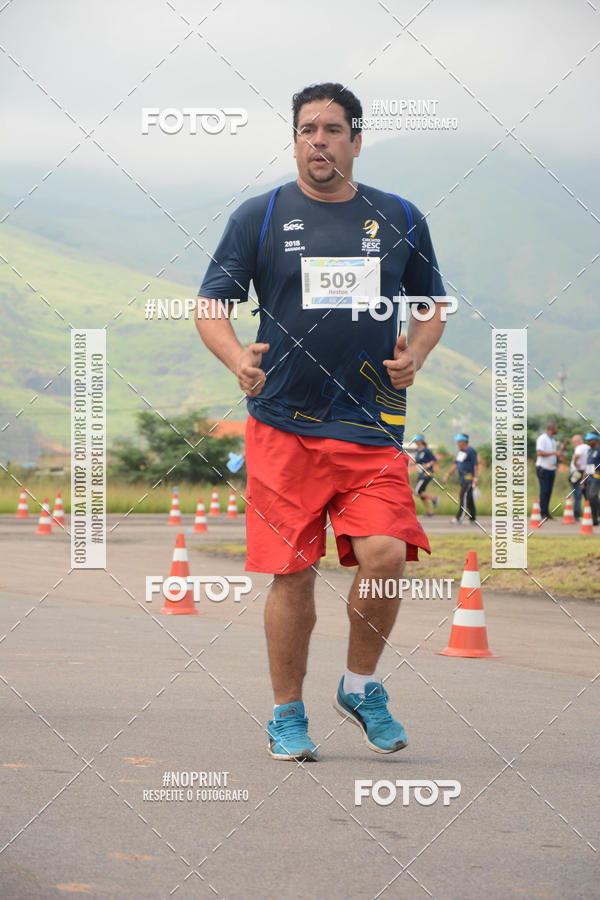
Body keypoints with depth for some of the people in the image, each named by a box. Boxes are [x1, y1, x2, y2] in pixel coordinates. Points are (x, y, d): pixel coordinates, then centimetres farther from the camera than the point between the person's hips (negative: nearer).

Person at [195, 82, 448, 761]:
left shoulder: (399, 219, 10)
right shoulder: (258, 217, 4)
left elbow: (432, 303, 21)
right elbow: (210, 304, 3)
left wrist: (415, 354, 0)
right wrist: (239, 360, -17)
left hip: (372, 425, 1)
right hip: (283, 425, -1)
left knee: (385, 556, -14)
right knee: (293, 572, -2)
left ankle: (361, 687, 11)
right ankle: (287, 715, 16)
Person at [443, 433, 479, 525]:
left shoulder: (471, 451, -10)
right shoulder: (459, 452, 17)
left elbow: (476, 465, -14)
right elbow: (455, 464, 22)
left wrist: (476, 478, -20)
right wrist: (448, 474, 14)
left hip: (469, 478, -9)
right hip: (462, 479, 9)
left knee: (463, 496, -16)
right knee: (468, 499, 9)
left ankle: (459, 518, -20)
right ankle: (473, 519, 13)